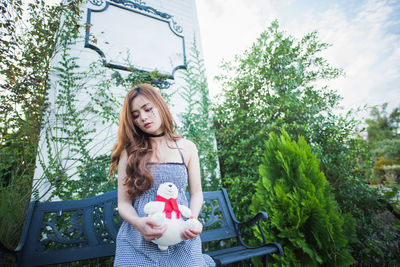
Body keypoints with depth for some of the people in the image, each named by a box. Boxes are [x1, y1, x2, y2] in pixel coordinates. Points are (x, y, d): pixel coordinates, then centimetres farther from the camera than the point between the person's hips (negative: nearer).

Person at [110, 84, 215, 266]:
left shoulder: (187, 148, 4)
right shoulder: (130, 152, 1)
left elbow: (196, 193, 6)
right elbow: (123, 203, 0)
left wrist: (193, 220, -13)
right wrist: (138, 223, -20)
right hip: (138, 240, 0)